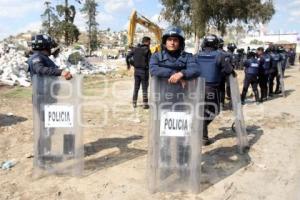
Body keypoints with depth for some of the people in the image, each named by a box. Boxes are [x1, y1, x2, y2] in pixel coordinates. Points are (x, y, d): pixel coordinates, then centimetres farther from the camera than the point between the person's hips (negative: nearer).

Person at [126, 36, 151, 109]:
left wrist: (128, 64, 23)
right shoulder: (147, 50, -11)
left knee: (136, 87, 15)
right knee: (144, 88, 4)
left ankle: (134, 103, 19)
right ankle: (145, 104, 5)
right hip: (144, 71, -5)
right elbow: (150, 61, -16)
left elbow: (127, 57, 7)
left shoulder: (135, 49, 5)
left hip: (136, 70, 5)